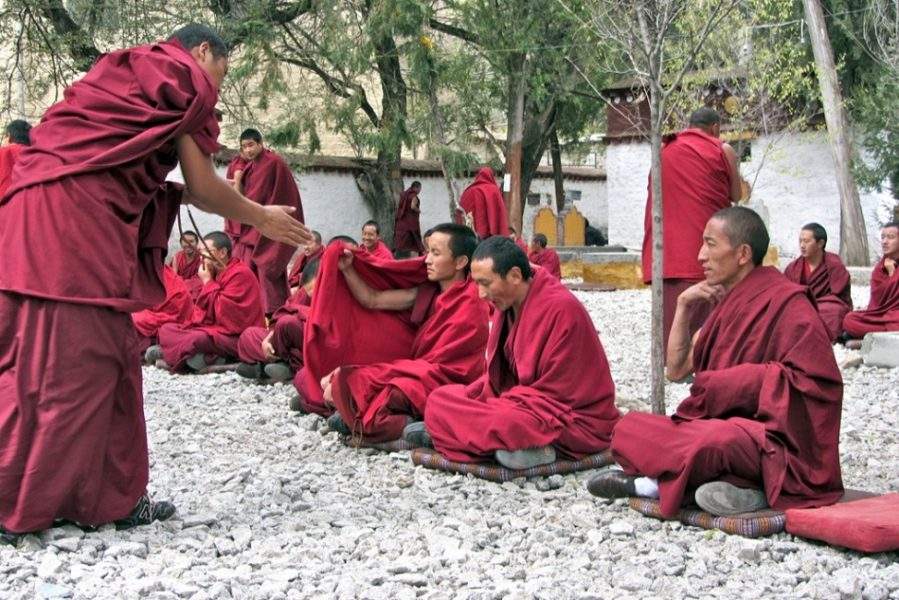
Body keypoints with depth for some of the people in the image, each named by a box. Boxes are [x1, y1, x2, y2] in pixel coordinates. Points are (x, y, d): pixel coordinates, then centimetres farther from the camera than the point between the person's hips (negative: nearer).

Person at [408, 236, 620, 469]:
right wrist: (469, 395, -5)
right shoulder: (508, 303, 5)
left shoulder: (562, 308, -21)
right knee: (439, 398, -3)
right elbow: (498, 373, 13)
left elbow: (556, 395, -20)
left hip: (575, 419, -9)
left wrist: (491, 406, -20)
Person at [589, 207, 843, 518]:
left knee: (715, 441, -40)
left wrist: (730, 383, -15)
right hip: (720, 424, 8)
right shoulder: (728, 303, 15)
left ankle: (651, 483, -14)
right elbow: (677, 369, 15)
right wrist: (683, 306, 3)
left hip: (772, 433, -8)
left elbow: (813, 381, -15)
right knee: (628, 428, -4)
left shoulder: (786, 302, -8)